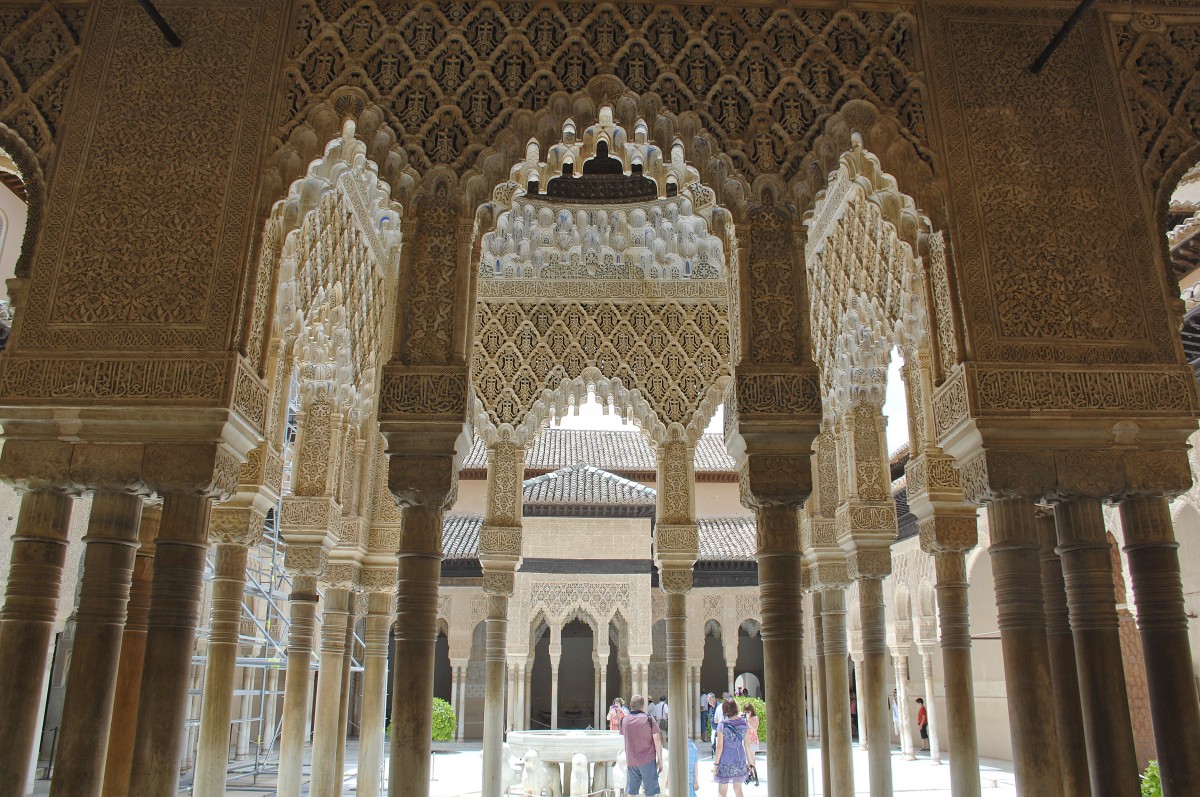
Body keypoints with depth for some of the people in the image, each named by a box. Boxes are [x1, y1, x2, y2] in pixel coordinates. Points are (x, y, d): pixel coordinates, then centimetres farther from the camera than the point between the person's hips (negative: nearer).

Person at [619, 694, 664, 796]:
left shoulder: (624, 720, 5)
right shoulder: (649, 719, -6)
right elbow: (657, 741, -7)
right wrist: (660, 761, -2)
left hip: (631, 761, 3)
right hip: (648, 761, -3)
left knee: (631, 792, 11)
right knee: (650, 793, 3)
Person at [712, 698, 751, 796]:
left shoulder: (722, 725, -13)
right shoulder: (744, 723, -3)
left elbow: (720, 747, -12)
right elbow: (747, 744, 2)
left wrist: (715, 764, -4)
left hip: (725, 761, -4)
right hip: (740, 760, 4)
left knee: (722, 792, 6)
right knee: (738, 789, 18)